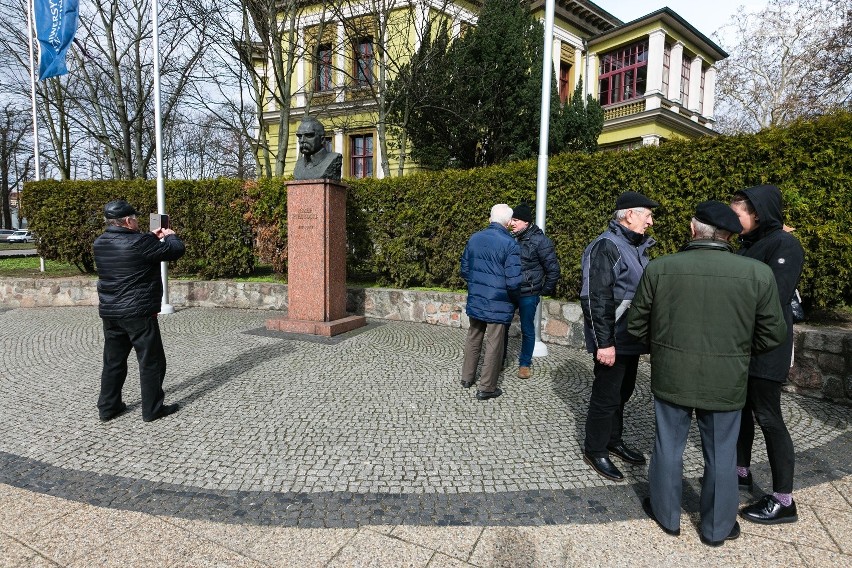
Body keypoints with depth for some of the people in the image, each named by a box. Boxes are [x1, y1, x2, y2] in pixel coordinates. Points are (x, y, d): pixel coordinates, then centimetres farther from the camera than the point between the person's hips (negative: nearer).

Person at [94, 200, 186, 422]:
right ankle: (152, 409, 12)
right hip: (138, 313, -7)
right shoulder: (140, 243, -18)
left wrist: (152, 237, 19)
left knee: (113, 361, 18)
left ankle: (108, 407, 27)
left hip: (109, 313, 8)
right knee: (151, 361, 4)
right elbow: (176, 250, -11)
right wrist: (170, 235, 8)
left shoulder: (100, 243, 5)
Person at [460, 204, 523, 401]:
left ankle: (467, 377, 33)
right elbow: (513, 281, -18)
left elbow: (464, 269, 10)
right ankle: (487, 388, 15)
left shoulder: (474, 238, 2)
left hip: (475, 300, 6)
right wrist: (514, 300, 1)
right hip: (498, 304, -6)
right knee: (494, 345, 6)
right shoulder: (510, 245, -16)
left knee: (473, 339, 20)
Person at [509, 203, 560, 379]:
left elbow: (553, 269, -6)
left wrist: (545, 290, -3)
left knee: (527, 330, 7)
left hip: (528, 295, -5)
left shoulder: (540, 240, -11)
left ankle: (525, 364, 24)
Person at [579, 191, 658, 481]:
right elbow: (596, 299, -23)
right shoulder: (606, 247, -18)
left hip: (630, 338, 9)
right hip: (613, 341, -9)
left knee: (623, 391, 20)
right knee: (606, 396, 2)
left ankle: (613, 440, 38)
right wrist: (604, 342, -24)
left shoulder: (636, 246, 12)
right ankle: (595, 450, 19)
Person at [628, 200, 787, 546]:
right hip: (725, 382, 0)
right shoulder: (759, 273, -10)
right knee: (721, 456, 17)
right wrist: (736, 350, 15)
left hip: (671, 376, 0)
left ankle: (667, 515, 35)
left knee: (668, 448, 16)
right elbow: (772, 334, -2)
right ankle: (716, 528, 35)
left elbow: (637, 325, -3)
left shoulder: (659, 268, -11)